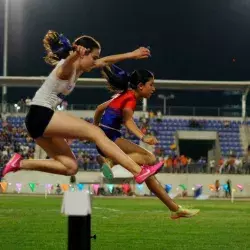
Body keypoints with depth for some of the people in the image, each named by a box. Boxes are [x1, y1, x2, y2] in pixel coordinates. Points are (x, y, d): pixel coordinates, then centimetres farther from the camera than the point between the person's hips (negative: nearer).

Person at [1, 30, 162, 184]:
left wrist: (131, 55, 26)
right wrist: (76, 53, -62)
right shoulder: (67, 67, -12)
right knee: (95, 132, -17)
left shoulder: (78, 69, 14)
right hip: (41, 115, -10)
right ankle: (138, 172, -24)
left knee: (70, 167, 6)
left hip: (41, 120, 10)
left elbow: (105, 61, 26)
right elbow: (69, 60, -38)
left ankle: (20, 163, 8)